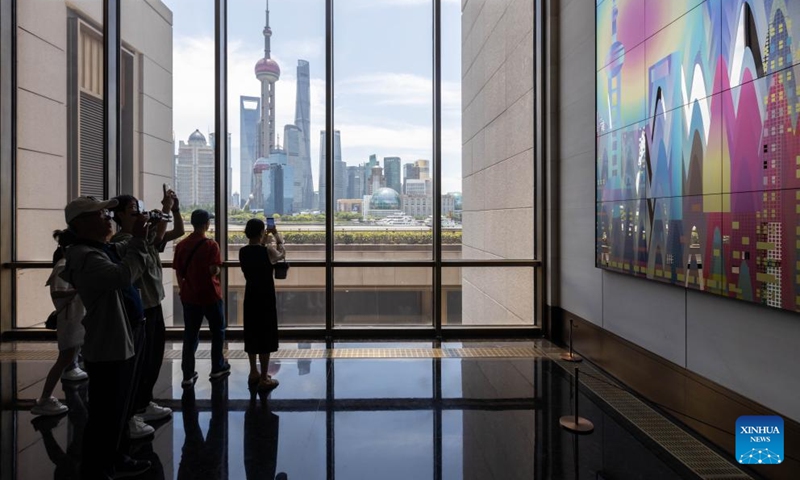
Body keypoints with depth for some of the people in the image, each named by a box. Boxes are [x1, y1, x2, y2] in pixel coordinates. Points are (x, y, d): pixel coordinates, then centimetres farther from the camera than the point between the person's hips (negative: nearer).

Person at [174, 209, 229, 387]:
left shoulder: (181, 245, 2)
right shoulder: (211, 245, -13)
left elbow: (178, 272, 6)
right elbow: (214, 270, -20)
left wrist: (184, 289, 17)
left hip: (189, 296, 4)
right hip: (210, 295, -4)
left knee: (190, 335, 9)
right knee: (217, 331, 14)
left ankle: (188, 375, 9)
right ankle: (218, 368, 22)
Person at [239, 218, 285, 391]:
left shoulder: (243, 251, -1)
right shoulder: (267, 251, -16)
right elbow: (281, 255, 5)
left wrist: (263, 243, 24)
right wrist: (278, 237, 16)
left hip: (250, 298, 6)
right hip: (265, 298, -6)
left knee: (251, 335, 16)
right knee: (266, 337, 2)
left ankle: (254, 373, 28)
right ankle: (263, 379, 7)